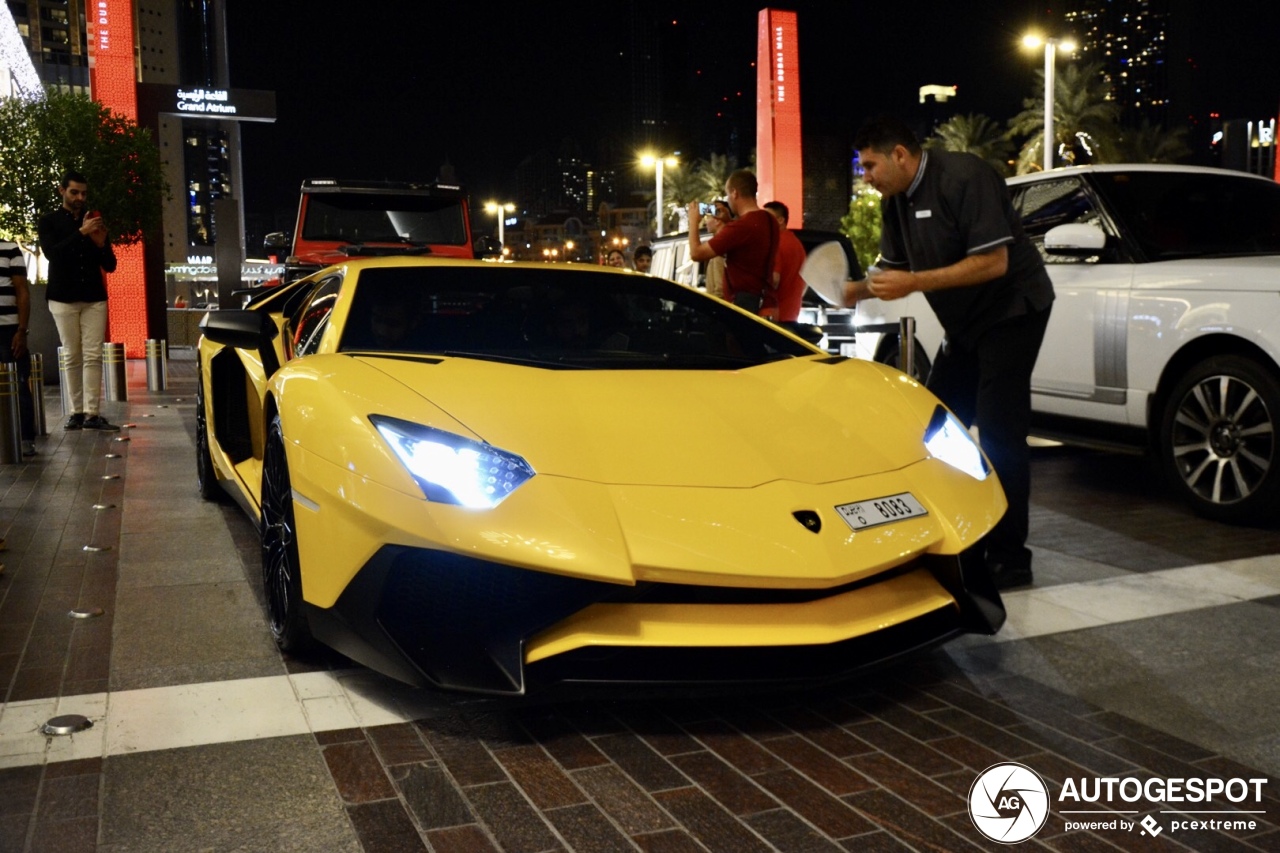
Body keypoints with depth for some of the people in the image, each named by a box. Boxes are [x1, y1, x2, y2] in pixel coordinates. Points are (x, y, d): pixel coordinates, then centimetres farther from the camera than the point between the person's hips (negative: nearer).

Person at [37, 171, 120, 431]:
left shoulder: (95, 221, 13)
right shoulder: (49, 221, 5)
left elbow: (110, 265, 11)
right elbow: (52, 254, -13)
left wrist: (102, 244, -9)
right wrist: (81, 233, -21)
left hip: (94, 298, 2)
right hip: (63, 299, -2)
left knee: (93, 356, -5)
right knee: (72, 357, -1)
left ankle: (91, 414, -7)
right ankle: (76, 412, 3)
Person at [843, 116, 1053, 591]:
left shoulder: (964, 178, -21)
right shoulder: (896, 201, 4)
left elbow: (994, 262, -27)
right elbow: (894, 270, 7)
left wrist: (915, 282, -31)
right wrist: (858, 289, -13)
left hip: (1011, 311, -9)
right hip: (964, 323, 9)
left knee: (998, 435, -12)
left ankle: (1009, 560, -5)